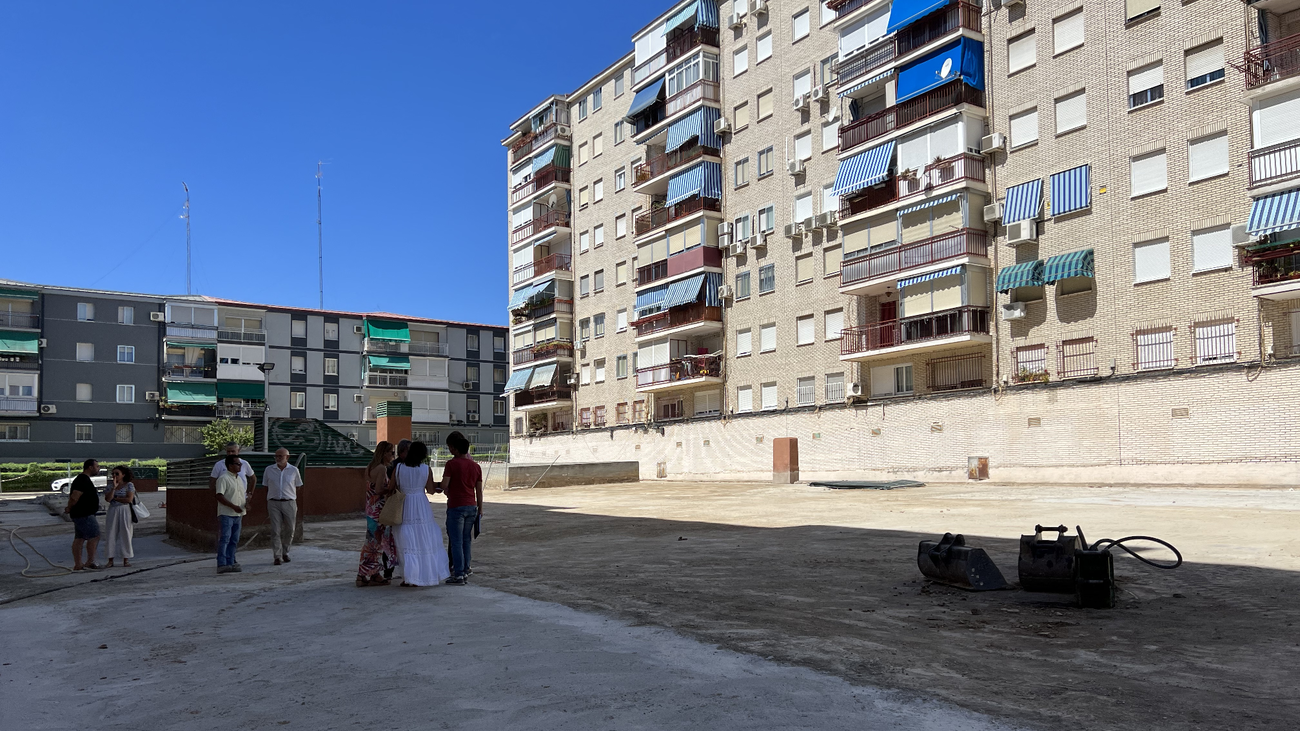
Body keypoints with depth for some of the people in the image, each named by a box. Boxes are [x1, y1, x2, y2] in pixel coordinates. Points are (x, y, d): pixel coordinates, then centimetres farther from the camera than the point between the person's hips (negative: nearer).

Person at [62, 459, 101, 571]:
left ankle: (77, 565, 12)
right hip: (84, 515, -11)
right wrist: (69, 509, -7)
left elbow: (72, 497, 24)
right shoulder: (83, 480, -17)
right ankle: (90, 562, -1)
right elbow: (74, 497, -23)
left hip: (81, 514, 11)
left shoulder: (83, 479, 18)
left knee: (79, 539, 9)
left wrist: (70, 508, 13)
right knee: (94, 537, -6)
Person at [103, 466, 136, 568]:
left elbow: (129, 499, -12)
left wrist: (115, 498, -5)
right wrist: (114, 487, -14)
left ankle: (126, 559, 6)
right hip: (112, 513, 3)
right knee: (111, 535, 0)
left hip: (125, 512, -3)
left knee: (125, 535, 0)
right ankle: (110, 560, 2)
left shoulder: (129, 485, 0)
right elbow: (108, 499, -8)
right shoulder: (110, 487, 9)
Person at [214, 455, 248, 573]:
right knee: (225, 539, -10)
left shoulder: (239, 479, 17)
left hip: (237, 514, 8)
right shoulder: (223, 478, -10)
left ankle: (230, 563, 14)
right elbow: (219, 496, -17)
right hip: (226, 514, -8)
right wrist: (233, 506, -21)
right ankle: (222, 565, -11)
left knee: (234, 540, 9)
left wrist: (244, 509, 18)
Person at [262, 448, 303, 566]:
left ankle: (285, 552, 25)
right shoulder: (269, 470, 5)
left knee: (289, 530, 5)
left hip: (289, 503, 0)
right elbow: (266, 489, 10)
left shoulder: (294, 470, 3)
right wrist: (266, 509, 8)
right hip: (273, 503, 0)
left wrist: (297, 510, 7)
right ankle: (277, 556, -2)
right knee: (275, 531, -5)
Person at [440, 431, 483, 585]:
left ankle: (458, 574, 0)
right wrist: (480, 509, 16)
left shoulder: (451, 464, -10)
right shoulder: (475, 466, 7)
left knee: (456, 542, 0)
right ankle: (465, 570, 18)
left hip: (456, 507, -6)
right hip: (472, 506, 6)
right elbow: (479, 490, 9)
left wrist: (448, 492, 8)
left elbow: (444, 485, -14)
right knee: (466, 541, 15)